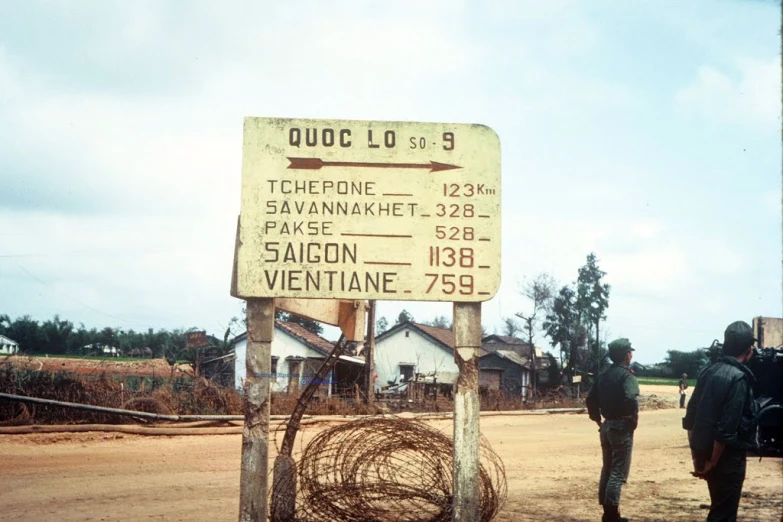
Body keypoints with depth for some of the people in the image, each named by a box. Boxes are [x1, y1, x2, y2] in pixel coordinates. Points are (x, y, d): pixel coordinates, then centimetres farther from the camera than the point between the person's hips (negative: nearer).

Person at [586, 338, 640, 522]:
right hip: (622, 426, -8)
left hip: (606, 426, 8)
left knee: (607, 469, 14)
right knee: (618, 472, -4)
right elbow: (631, 398, -30)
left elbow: (591, 399, 12)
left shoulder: (603, 375, 10)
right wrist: (634, 417, -15)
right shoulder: (626, 375, -13)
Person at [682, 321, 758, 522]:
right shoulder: (738, 378, -16)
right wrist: (713, 462, -13)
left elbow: (690, 417, 9)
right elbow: (727, 428, -22)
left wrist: (697, 454, 15)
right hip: (727, 456, -8)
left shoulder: (708, 371, 7)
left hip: (705, 452, 8)